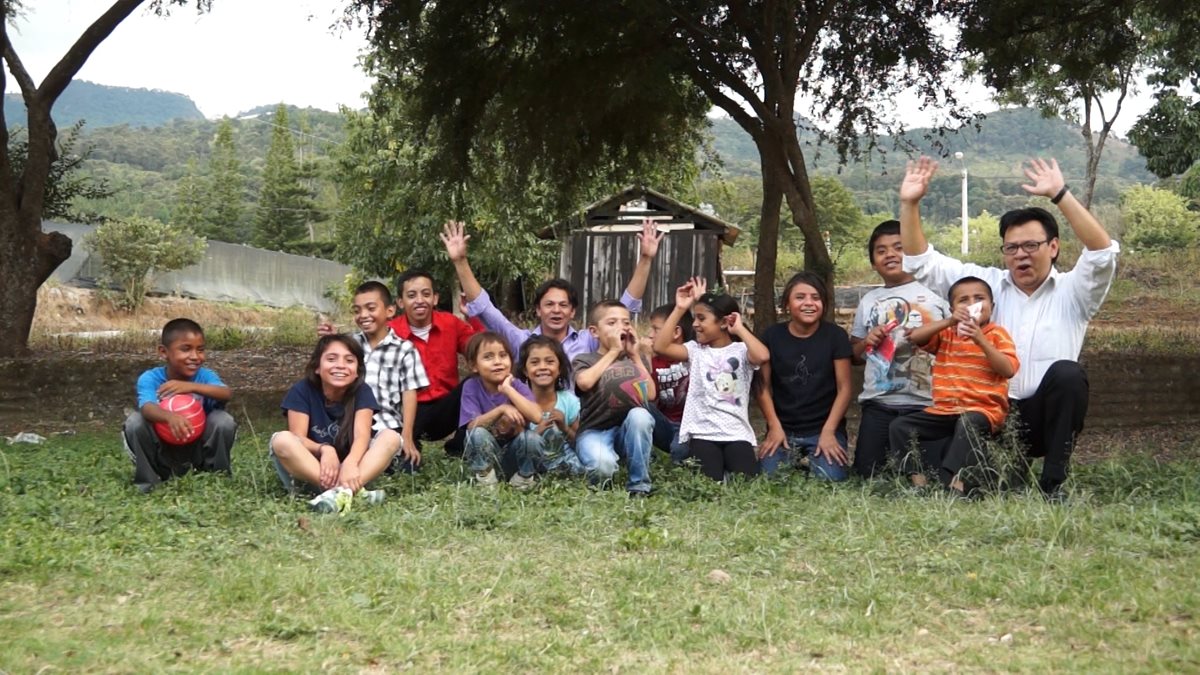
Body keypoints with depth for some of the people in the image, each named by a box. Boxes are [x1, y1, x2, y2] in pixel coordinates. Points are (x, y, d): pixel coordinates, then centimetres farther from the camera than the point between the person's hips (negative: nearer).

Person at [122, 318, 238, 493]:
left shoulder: (204, 375, -13)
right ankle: (148, 481, -6)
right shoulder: (150, 379, -18)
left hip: (198, 450, 1)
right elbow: (147, 408, -40)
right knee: (135, 420, -26)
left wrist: (192, 387, -47)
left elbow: (227, 394, -33)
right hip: (161, 452, -1)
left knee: (224, 420, -24)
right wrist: (170, 417, -63)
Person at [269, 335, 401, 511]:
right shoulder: (301, 391, -9)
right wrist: (324, 449, -38)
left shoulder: (362, 392, -7)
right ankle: (354, 491, -42)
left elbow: (362, 435, -21)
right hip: (309, 468, -1)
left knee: (391, 437, -22)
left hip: (346, 465, 1)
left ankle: (343, 491, -45)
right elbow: (298, 438, -16)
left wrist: (350, 463, -43)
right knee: (282, 440, -31)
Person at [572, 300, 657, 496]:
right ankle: (601, 486, 3)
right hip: (594, 431, -3)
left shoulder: (637, 358, 17)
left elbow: (651, 395, 1)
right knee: (602, 465, -36)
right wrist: (613, 352, -9)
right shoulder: (584, 360, 7)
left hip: (628, 429, 3)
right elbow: (585, 382, -19)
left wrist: (636, 356, 1)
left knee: (639, 414, -32)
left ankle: (639, 485, -17)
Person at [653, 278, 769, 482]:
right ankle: (716, 465, 8)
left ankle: (726, 466, 7)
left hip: (737, 434, -1)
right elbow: (660, 347, -9)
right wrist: (680, 309, -7)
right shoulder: (695, 350, 6)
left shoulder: (741, 350, 0)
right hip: (702, 433, 1)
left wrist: (740, 328, -10)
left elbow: (762, 356, -23)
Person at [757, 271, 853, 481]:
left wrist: (828, 431, -11)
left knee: (830, 480, -25)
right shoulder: (772, 336, 1)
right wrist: (774, 426, -7)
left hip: (824, 429, -1)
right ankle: (795, 464, 12)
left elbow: (844, 388, -2)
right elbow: (764, 386, 4)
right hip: (782, 429, 1)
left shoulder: (835, 336, -2)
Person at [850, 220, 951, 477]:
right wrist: (866, 342, -2)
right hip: (878, 403, 3)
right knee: (867, 474, 1)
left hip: (925, 402, -2)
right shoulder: (869, 301, 13)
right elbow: (854, 355, 19)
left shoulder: (935, 292, 3)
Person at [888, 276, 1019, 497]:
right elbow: (914, 337, -3)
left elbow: (1008, 370, -11)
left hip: (983, 410, -5)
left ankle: (958, 483, -43)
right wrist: (949, 321, -12)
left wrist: (981, 341, -20)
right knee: (900, 425, -8)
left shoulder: (997, 334, 4)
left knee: (968, 423, -39)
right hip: (944, 410, 5)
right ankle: (917, 479, -16)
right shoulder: (946, 334, 14)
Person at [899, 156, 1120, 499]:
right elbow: (922, 262, 6)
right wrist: (910, 204, -7)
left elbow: (1104, 253, -15)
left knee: (1066, 373, -33)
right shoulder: (987, 284, 11)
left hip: (1046, 415, -1)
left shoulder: (1072, 292, 4)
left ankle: (1052, 484, -21)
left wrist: (1060, 194, -22)